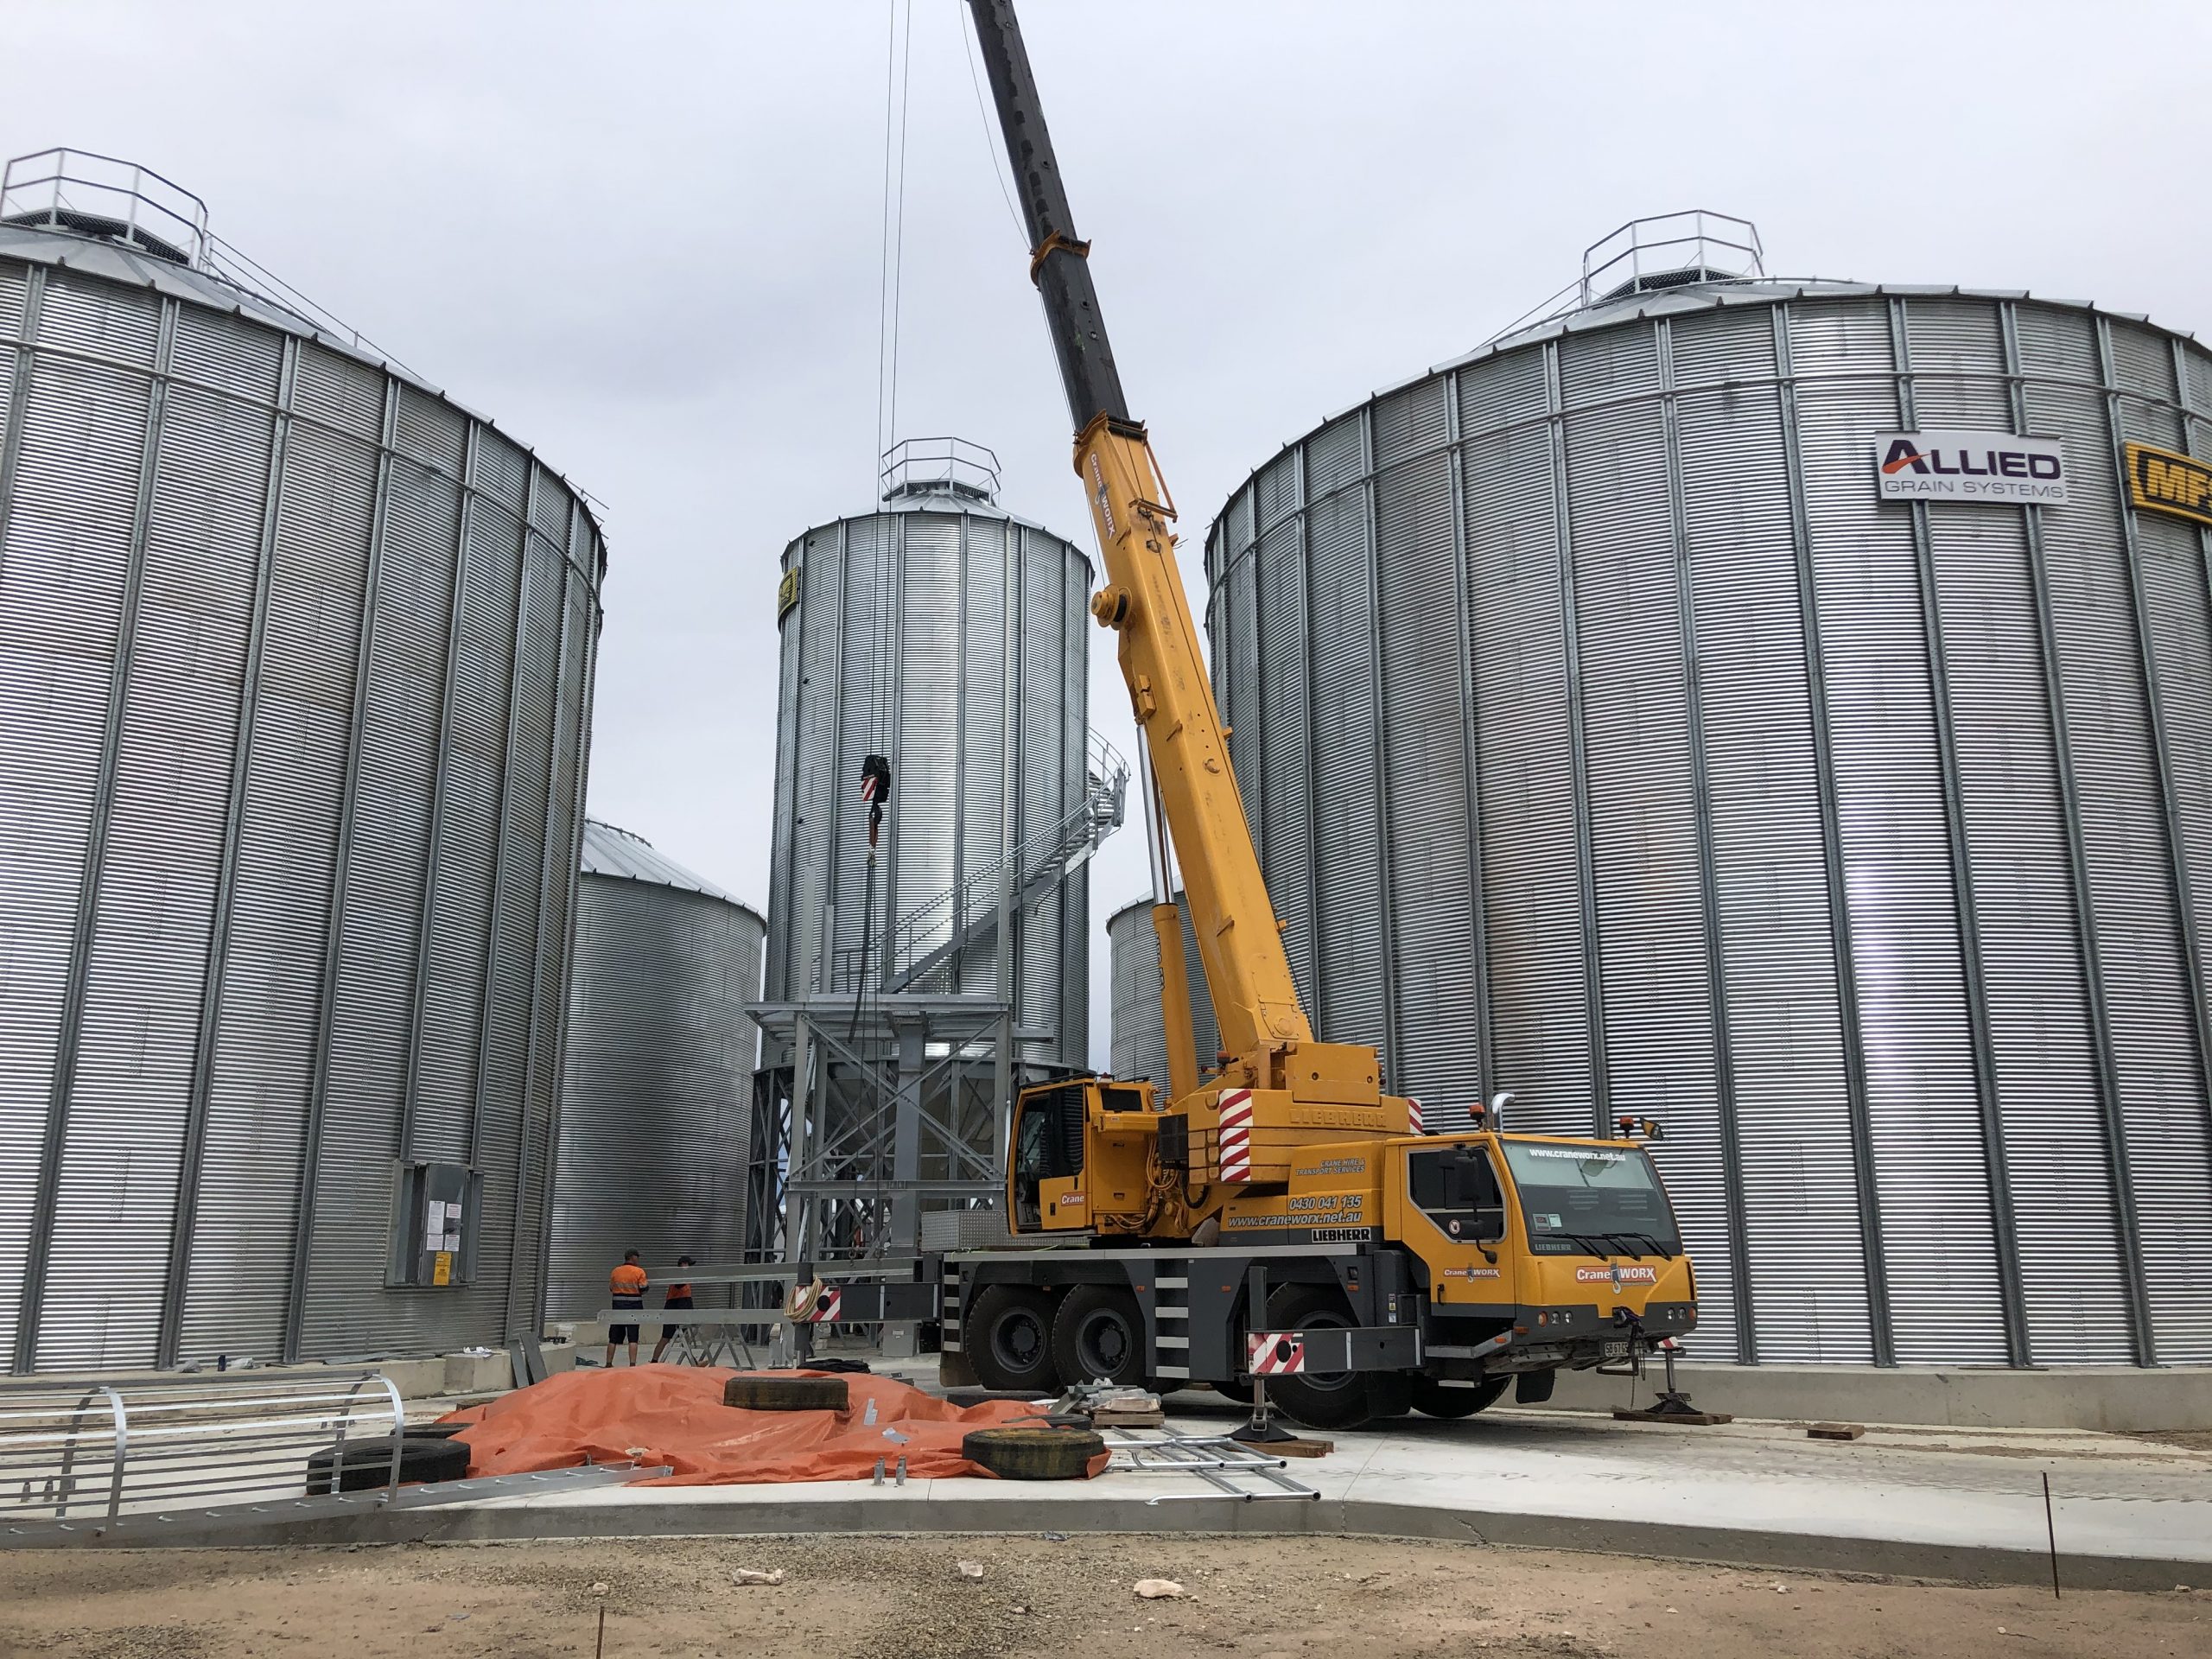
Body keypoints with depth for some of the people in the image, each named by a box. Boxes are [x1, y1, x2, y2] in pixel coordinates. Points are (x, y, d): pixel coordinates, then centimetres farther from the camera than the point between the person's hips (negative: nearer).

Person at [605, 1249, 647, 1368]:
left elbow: (611, 1288, 9)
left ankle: (609, 1364, 16)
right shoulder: (639, 1272, -9)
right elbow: (643, 1289, -11)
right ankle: (632, 1364, -6)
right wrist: (647, 1283, 10)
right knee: (633, 1338, -1)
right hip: (634, 1305, -4)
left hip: (618, 1305, 4)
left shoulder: (615, 1271, 4)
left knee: (614, 1337, 11)